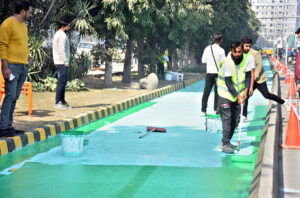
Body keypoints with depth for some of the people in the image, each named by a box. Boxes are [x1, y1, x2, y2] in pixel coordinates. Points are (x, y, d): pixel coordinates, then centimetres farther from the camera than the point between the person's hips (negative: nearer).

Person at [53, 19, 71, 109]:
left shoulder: (58, 34, 20)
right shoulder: (62, 35, -13)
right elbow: (62, 50, -20)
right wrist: (66, 61, -19)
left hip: (60, 62, 10)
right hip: (62, 62, -10)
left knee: (62, 82, 12)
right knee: (61, 82, -9)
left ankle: (62, 101, 16)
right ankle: (58, 102, -9)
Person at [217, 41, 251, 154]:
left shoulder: (246, 59, -6)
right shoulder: (226, 63, -23)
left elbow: (248, 75, -2)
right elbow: (228, 83, -22)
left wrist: (245, 90, -17)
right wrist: (238, 96, -24)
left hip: (238, 94, 6)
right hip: (226, 94, -6)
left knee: (235, 120, 9)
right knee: (227, 118, -11)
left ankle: (225, 142, 21)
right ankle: (225, 145, -9)